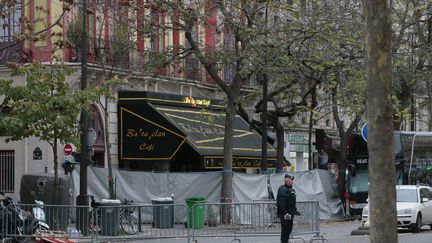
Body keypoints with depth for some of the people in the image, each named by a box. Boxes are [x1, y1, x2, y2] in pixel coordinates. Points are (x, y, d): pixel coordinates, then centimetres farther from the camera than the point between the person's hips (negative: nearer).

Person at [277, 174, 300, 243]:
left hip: (290, 213, 10)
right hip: (284, 214, -10)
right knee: (285, 229, -7)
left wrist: (295, 210, 22)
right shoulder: (282, 189, -16)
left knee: (289, 229, 15)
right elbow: (281, 203, -23)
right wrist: (285, 213, -27)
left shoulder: (291, 190, 16)